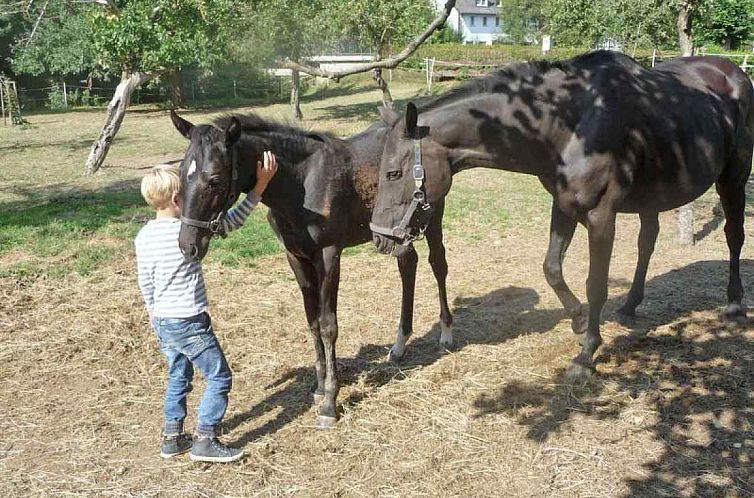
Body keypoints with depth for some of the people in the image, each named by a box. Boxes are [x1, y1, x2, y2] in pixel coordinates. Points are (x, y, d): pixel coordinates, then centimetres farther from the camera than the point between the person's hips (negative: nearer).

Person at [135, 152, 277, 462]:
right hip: (189, 323, -8)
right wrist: (260, 185, -8)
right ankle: (204, 441, 9)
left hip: (162, 322, 8)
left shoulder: (143, 236, 1)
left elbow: (145, 283, 10)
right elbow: (233, 221, -13)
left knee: (178, 377, 22)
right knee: (219, 377, 6)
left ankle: (172, 438, 29)